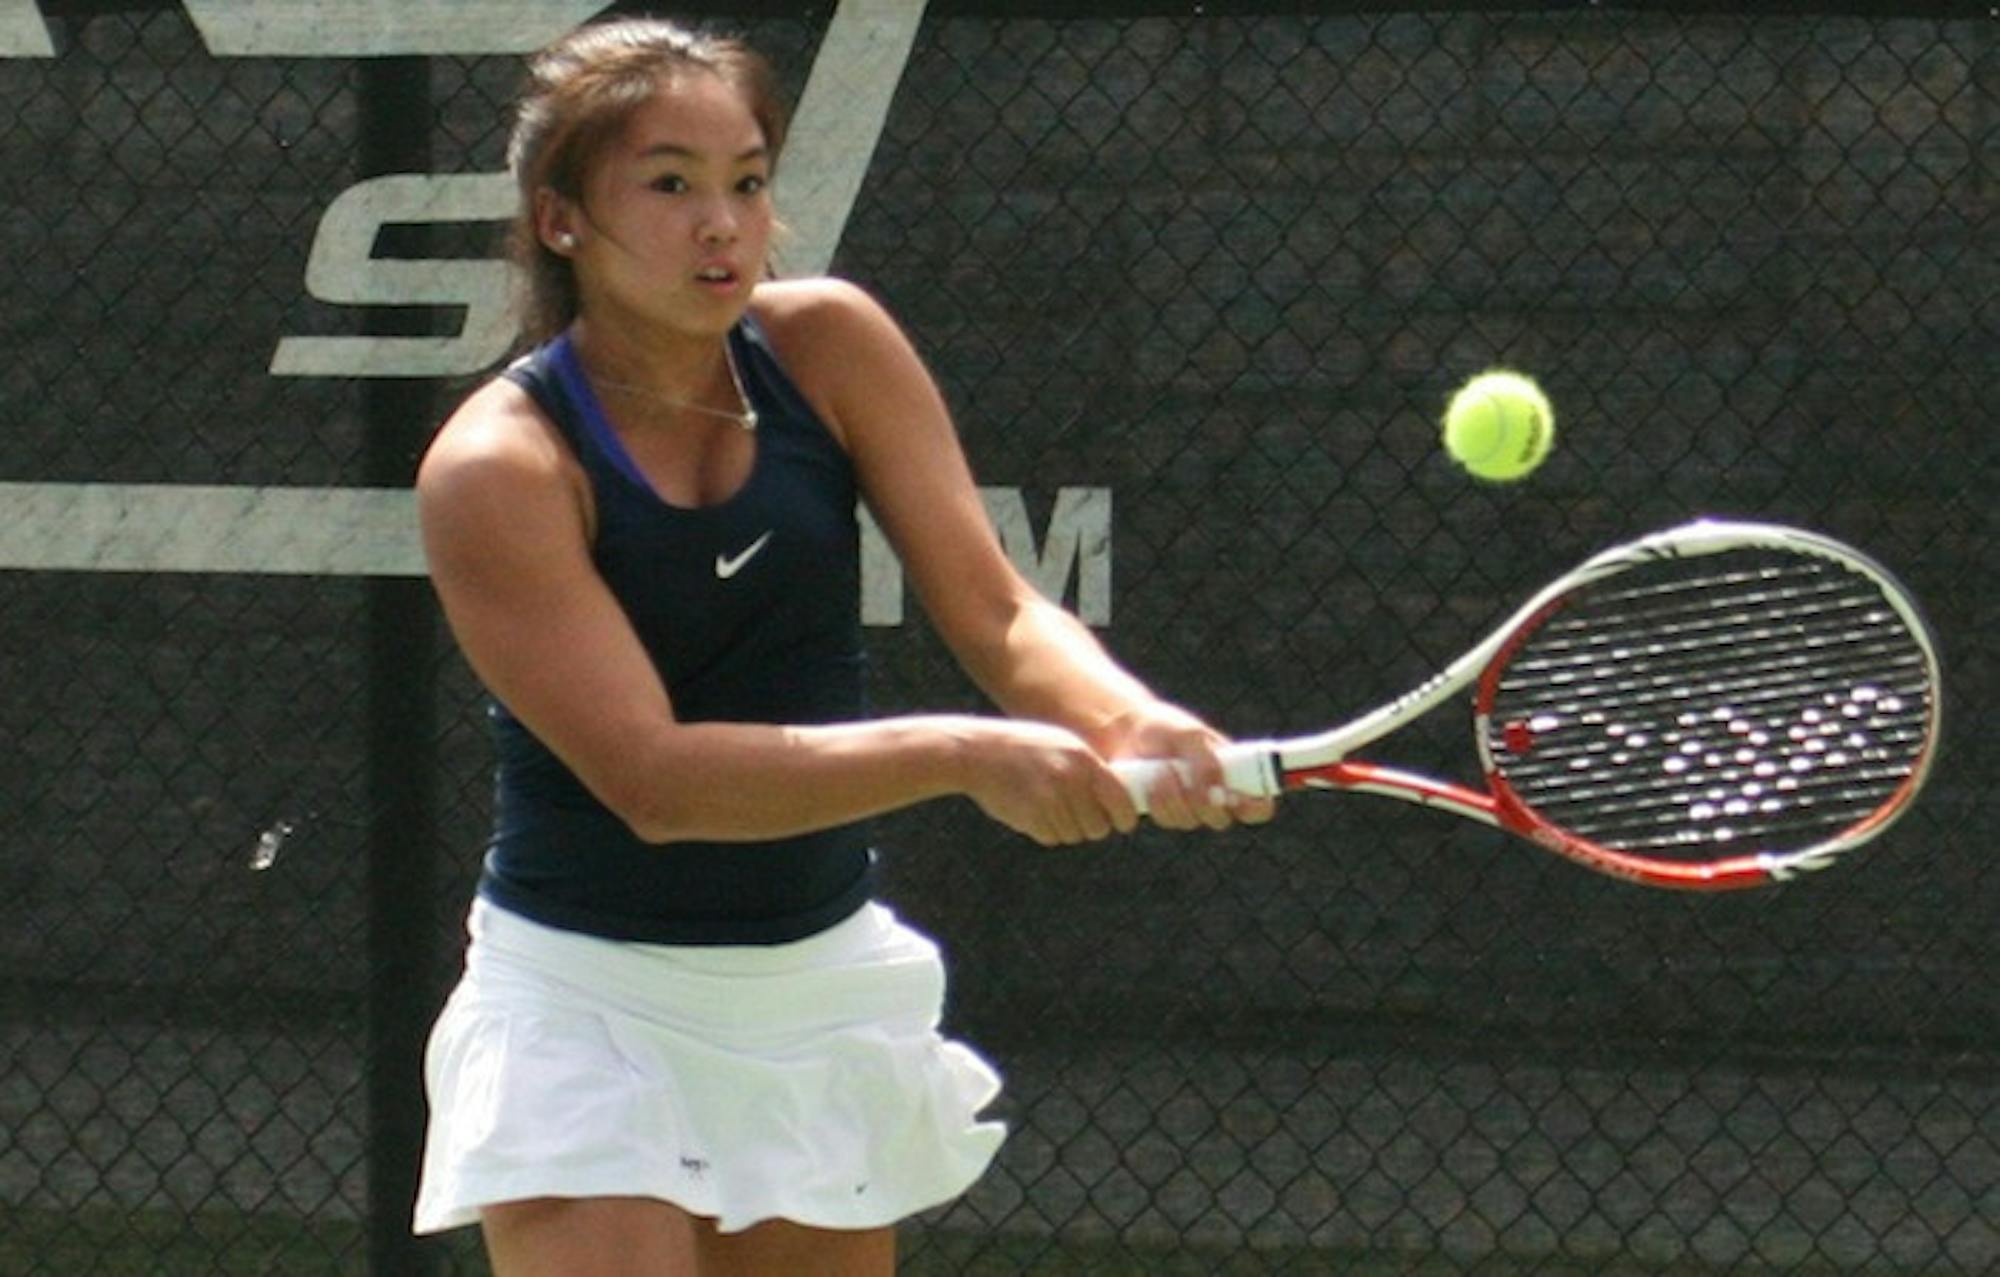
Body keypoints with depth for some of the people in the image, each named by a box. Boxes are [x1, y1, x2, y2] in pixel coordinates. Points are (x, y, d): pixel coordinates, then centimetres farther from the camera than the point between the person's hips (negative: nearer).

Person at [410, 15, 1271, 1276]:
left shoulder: (829, 346, -4)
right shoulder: (495, 469, -18)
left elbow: (998, 612, -9)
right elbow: (651, 776, -26)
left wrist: (1130, 720, -31)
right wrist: (963, 755, -34)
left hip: (829, 983, 5)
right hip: (590, 998, -5)